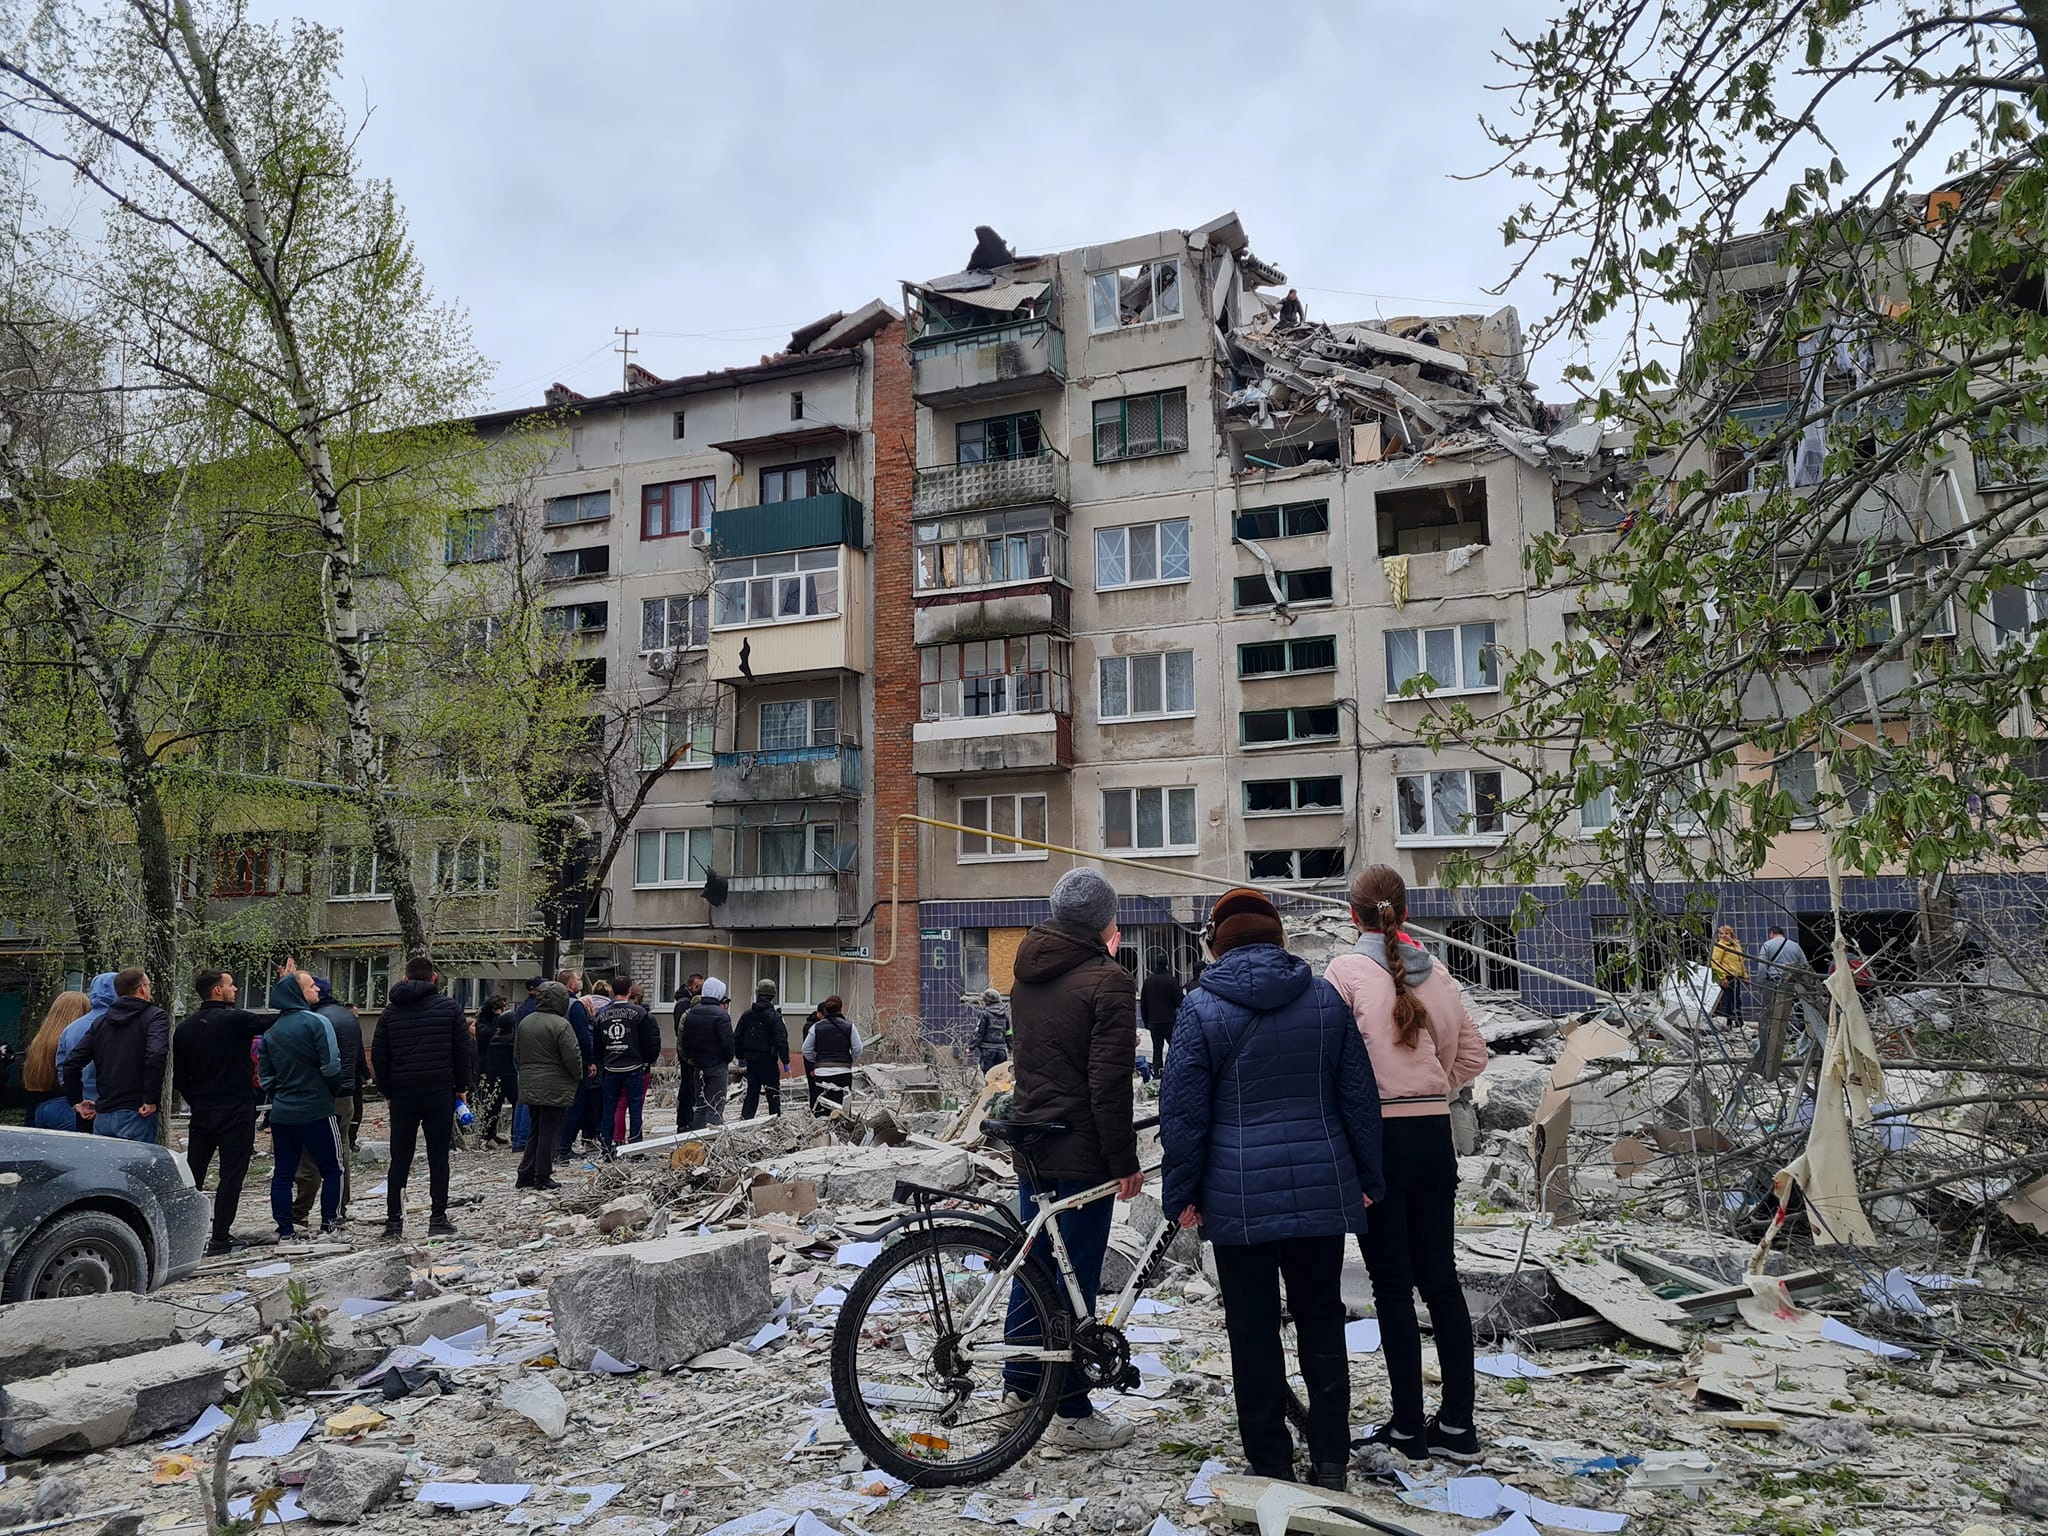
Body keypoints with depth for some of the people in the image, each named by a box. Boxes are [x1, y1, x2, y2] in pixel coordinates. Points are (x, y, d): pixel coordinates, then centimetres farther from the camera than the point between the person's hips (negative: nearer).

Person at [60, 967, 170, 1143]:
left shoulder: (101, 1021, 14)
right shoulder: (155, 1016, -4)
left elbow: (71, 1063, 11)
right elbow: (156, 1056, -22)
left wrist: (77, 1101, 19)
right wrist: (151, 1100, -16)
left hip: (102, 1115, 6)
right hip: (136, 1115, -6)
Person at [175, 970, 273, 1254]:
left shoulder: (185, 1028, 5)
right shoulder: (235, 1020, -13)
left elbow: (178, 1077, 10)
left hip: (201, 1113, 6)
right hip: (236, 1112, -6)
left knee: (192, 1174, 14)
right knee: (231, 1175, 0)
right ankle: (220, 1239, 0)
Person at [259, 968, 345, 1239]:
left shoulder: (271, 1030, 10)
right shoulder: (317, 1022, -11)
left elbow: (265, 1074, 12)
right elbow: (331, 1066, -15)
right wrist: (333, 1089, 4)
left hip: (281, 1113, 6)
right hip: (316, 1111, -6)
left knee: (283, 1174, 11)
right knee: (332, 1169, 6)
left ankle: (285, 1230, 11)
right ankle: (329, 1224, 5)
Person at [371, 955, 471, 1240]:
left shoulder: (390, 1011, 7)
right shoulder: (449, 1006, -1)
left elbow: (378, 1056, 7)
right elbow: (462, 1051, -1)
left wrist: (387, 1091, 14)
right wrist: (461, 1087, 7)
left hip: (402, 1093, 2)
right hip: (439, 1091, -2)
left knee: (400, 1159, 8)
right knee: (438, 1157, 2)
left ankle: (394, 1222, 9)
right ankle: (438, 1220, 1)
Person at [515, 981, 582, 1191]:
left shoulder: (525, 1022, 8)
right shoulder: (561, 1025, -16)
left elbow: (516, 1054, 16)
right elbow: (572, 1056, -17)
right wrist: (578, 1076, 1)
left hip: (529, 1087, 7)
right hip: (554, 1090, -7)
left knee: (535, 1131, 16)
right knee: (549, 1133, 1)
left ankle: (525, 1175, 17)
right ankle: (542, 1178, 6)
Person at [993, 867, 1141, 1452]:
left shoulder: (1027, 974, 8)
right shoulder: (1107, 980, -15)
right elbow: (1110, 1082, -19)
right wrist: (1124, 1161, -13)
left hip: (1030, 1140, 8)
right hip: (1081, 1151, -7)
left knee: (1034, 1261, 18)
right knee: (1075, 1276, 0)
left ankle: (1019, 1384, 31)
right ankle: (1072, 1414, 7)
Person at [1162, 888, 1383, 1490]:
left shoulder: (1201, 1007, -6)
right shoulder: (1325, 998, 3)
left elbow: (1182, 1109, -6)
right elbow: (1359, 1095, 6)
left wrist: (1181, 1192, 1)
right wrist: (1369, 1178, 14)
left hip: (1238, 1197, -3)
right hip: (1322, 1190, 3)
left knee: (1253, 1330, 6)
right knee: (1321, 1320, 13)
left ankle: (1270, 1464, 13)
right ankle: (1329, 1461, 17)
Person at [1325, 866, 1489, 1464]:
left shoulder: (1346, 971, -10)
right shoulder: (1437, 974, 6)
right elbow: (1472, 1055, 11)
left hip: (1377, 1134, -5)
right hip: (1434, 1134, 5)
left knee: (1392, 1286, 3)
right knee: (1441, 1278, 12)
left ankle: (1408, 1426, 11)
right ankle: (1458, 1424, 17)